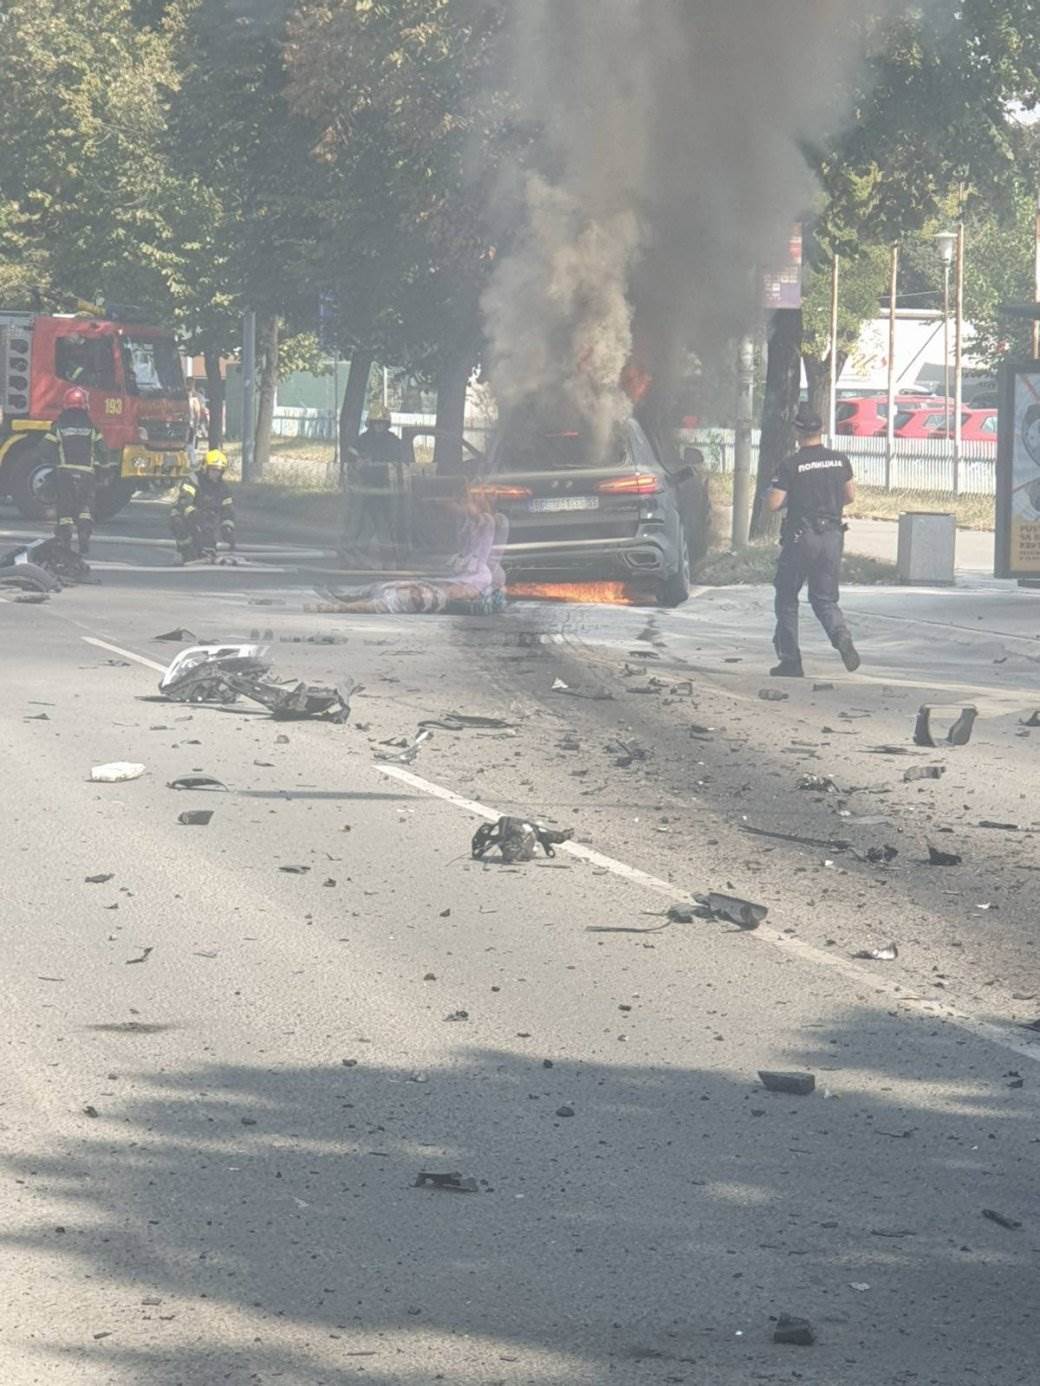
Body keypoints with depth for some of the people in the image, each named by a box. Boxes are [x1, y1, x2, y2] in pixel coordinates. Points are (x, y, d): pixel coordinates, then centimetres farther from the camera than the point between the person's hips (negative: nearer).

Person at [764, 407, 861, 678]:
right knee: (824, 599, 13)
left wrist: (771, 490, 9)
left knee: (787, 598, 11)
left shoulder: (791, 465, -12)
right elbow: (850, 496, 13)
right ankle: (841, 636, -17)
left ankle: (790, 661, 9)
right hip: (832, 536, 4)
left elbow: (773, 503, -14)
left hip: (801, 537, -4)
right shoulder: (840, 461, 3)